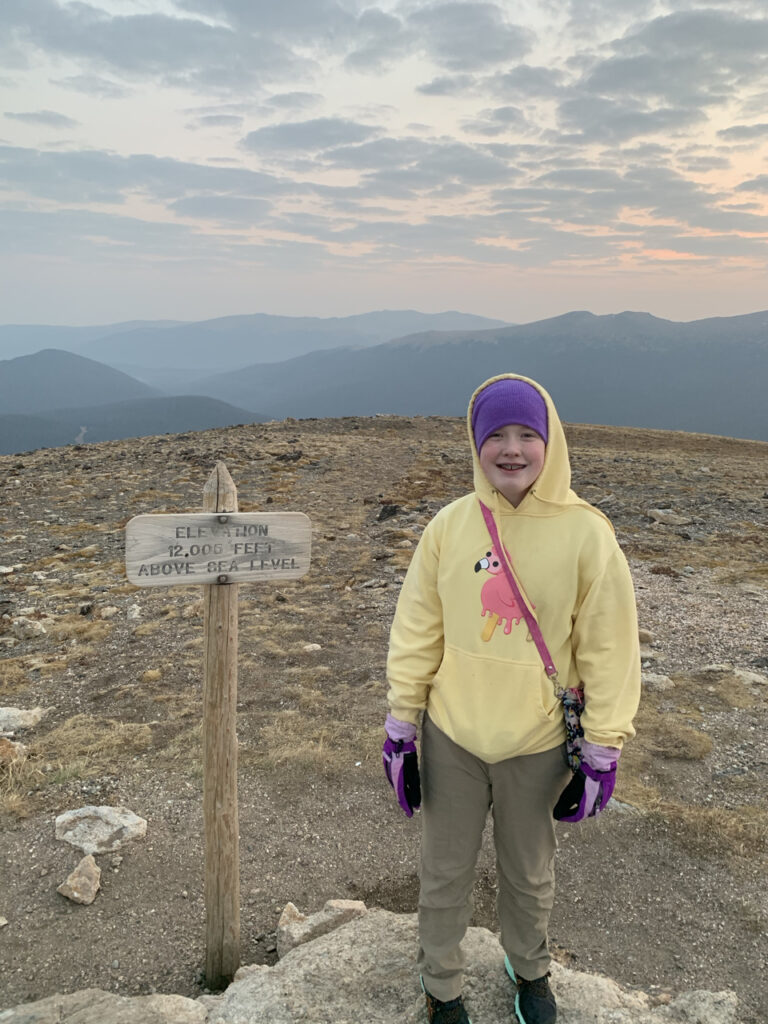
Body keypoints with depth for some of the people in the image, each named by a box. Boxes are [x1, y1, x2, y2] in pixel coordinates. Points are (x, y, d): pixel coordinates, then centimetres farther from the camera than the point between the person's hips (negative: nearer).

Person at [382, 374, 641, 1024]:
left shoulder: (587, 533, -13)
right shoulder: (449, 526, -9)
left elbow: (609, 651, -7)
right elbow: (416, 632, -1)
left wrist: (604, 750, -5)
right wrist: (401, 724, 1)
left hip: (539, 744, -1)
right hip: (450, 736, 1)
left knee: (530, 876, 21)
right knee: (445, 874, 17)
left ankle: (530, 971, 51)